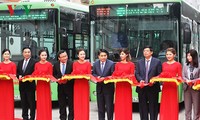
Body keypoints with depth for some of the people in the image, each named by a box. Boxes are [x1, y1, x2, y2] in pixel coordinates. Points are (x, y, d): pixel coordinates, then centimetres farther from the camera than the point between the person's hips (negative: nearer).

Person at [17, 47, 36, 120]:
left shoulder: (34, 62, -4)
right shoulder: (20, 62, 15)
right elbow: (17, 73, 15)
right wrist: (19, 76, -6)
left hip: (30, 85, -6)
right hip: (22, 85, 6)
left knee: (31, 102, 0)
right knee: (23, 102, 10)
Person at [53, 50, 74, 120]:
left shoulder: (71, 64, -8)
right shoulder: (56, 65, 3)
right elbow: (54, 75, 10)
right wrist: (58, 79, -9)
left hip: (69, 86, -3)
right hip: (60, 86, 3)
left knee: (71, 103, 2)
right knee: (61, 104, 9)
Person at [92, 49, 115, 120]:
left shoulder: (111, 64, -8)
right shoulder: (95, 64, 5)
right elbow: (93, 74, 10)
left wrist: (105, 78, -21)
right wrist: (97, 77, -11)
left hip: (108, 88, -4)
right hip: (99, 87, 4)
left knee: (109, 106, 1)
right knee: (100, 106, 11)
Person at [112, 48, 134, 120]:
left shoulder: (131, 64, 2)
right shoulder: (117, 64, 11)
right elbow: (114, 75, 8)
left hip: (127, 86, -2)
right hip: (119, 86, 2)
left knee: (127, 103, 0)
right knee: (119, 104, 2)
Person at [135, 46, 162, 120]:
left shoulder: (157, 62, 3)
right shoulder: (139, 62, 12)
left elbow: (159, 74, -1)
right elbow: (137, 74, 6)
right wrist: (140, 80, -12)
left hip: (153, 87, -3)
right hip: (142, 87, 3)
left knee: (153, 107, 2)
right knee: (143, 107, 7)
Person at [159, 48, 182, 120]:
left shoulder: (177, 64, 2)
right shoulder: (164, 64, 13)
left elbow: (180, 76, 0)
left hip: (173, 87, -3)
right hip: (165, 86, 4)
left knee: (173, 105, 0)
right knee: (164, 106, 4)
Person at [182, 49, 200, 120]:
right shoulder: (185, 66, 9)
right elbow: (183, 76, 7)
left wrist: (192, 81, -15)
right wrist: (187, 80, -12)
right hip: (187, 88, 4)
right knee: (187, 107, 8)